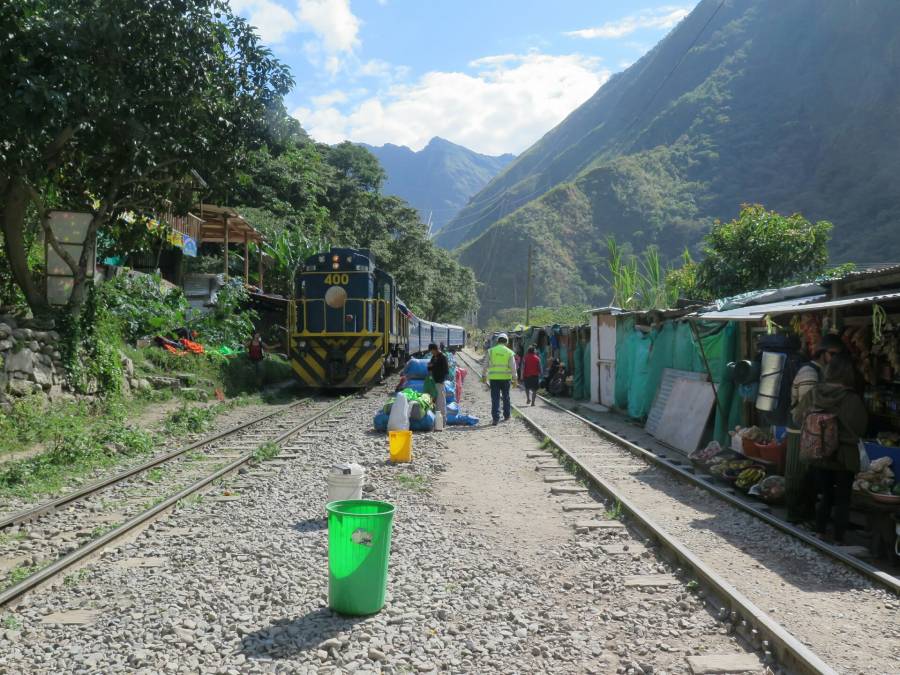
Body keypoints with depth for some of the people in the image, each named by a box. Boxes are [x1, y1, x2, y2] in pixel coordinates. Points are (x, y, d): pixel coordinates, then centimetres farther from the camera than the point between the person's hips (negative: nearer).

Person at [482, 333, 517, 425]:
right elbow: (513, 367, 0)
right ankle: (507, 415, 29)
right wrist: (514, 379, 5)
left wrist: (484, 375, 16)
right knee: (506, 397, 18)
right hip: (506, 377, 1)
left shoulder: (491, 351, 2)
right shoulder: (509, 352, 1)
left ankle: (495, 418, -7)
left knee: (495, 398, -1)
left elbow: (486, 365, 5)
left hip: (494, 378, -1)